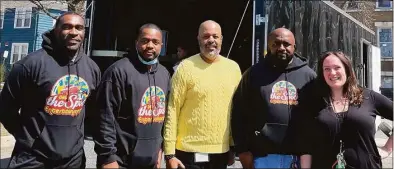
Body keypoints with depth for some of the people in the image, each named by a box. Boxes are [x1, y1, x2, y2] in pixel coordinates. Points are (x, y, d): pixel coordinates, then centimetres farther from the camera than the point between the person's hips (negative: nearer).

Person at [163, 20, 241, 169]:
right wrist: (169, 153, -10)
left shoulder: (233, 67, 3)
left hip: (221, 151, 4)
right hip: (190, 151, -4)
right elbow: (172, 111, -9)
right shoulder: (186, 67, -8)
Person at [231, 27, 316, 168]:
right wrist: (242, 149, -4)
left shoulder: (308, 74, 5)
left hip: (299, 155, 2)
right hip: (262, 155, -1)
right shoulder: (254, 73, 1)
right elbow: (239, 112, 0)